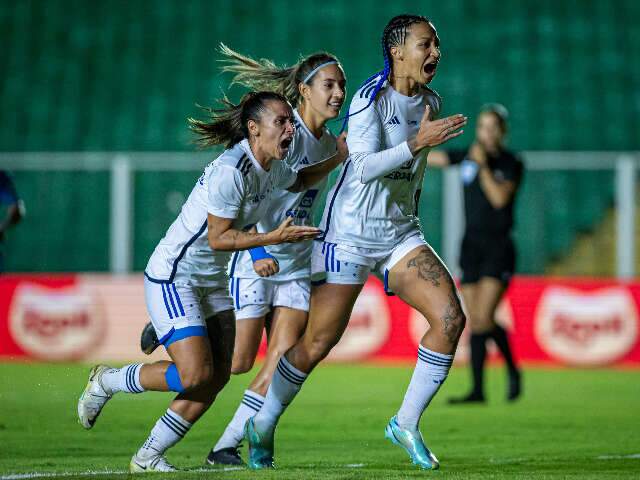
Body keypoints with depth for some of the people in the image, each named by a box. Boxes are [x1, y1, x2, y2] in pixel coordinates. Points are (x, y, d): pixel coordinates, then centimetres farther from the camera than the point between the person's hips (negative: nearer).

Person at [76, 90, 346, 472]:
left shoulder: (273, 168, 3)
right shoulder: (230, 172, -25)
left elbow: (301, 181, 27)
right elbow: (218, 238, -23)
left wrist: (341, 154, 16)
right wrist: (274, 237, -27)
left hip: (212, 280, 9)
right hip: (172, 278, -9)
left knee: (218, 377, 0)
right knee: (195, 375, -17)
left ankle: (148, 457, 9)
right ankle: (106, 381, 7)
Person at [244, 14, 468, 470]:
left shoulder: (430, 101, 7)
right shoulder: (370, 98, -15)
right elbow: (364, 168, -26)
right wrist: (418, 143, -32)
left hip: (400, 234, 6)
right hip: (350, 233, -6)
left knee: (451, 317, -14)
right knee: (318, 343, -3)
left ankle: (407, 424, -2)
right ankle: (263, 427, 20)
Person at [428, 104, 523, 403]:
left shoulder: (511, 164, -4)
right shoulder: (468, 157, 8)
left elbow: (499, 198, -17)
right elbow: (429, 157, 11)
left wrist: (483, 166, -17)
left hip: (498, 246, -5)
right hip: (472, 245, 5)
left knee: (484, 318, -17)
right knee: (475, 322, 3)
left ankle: (512, 369, 2)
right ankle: (478, 390, 6)